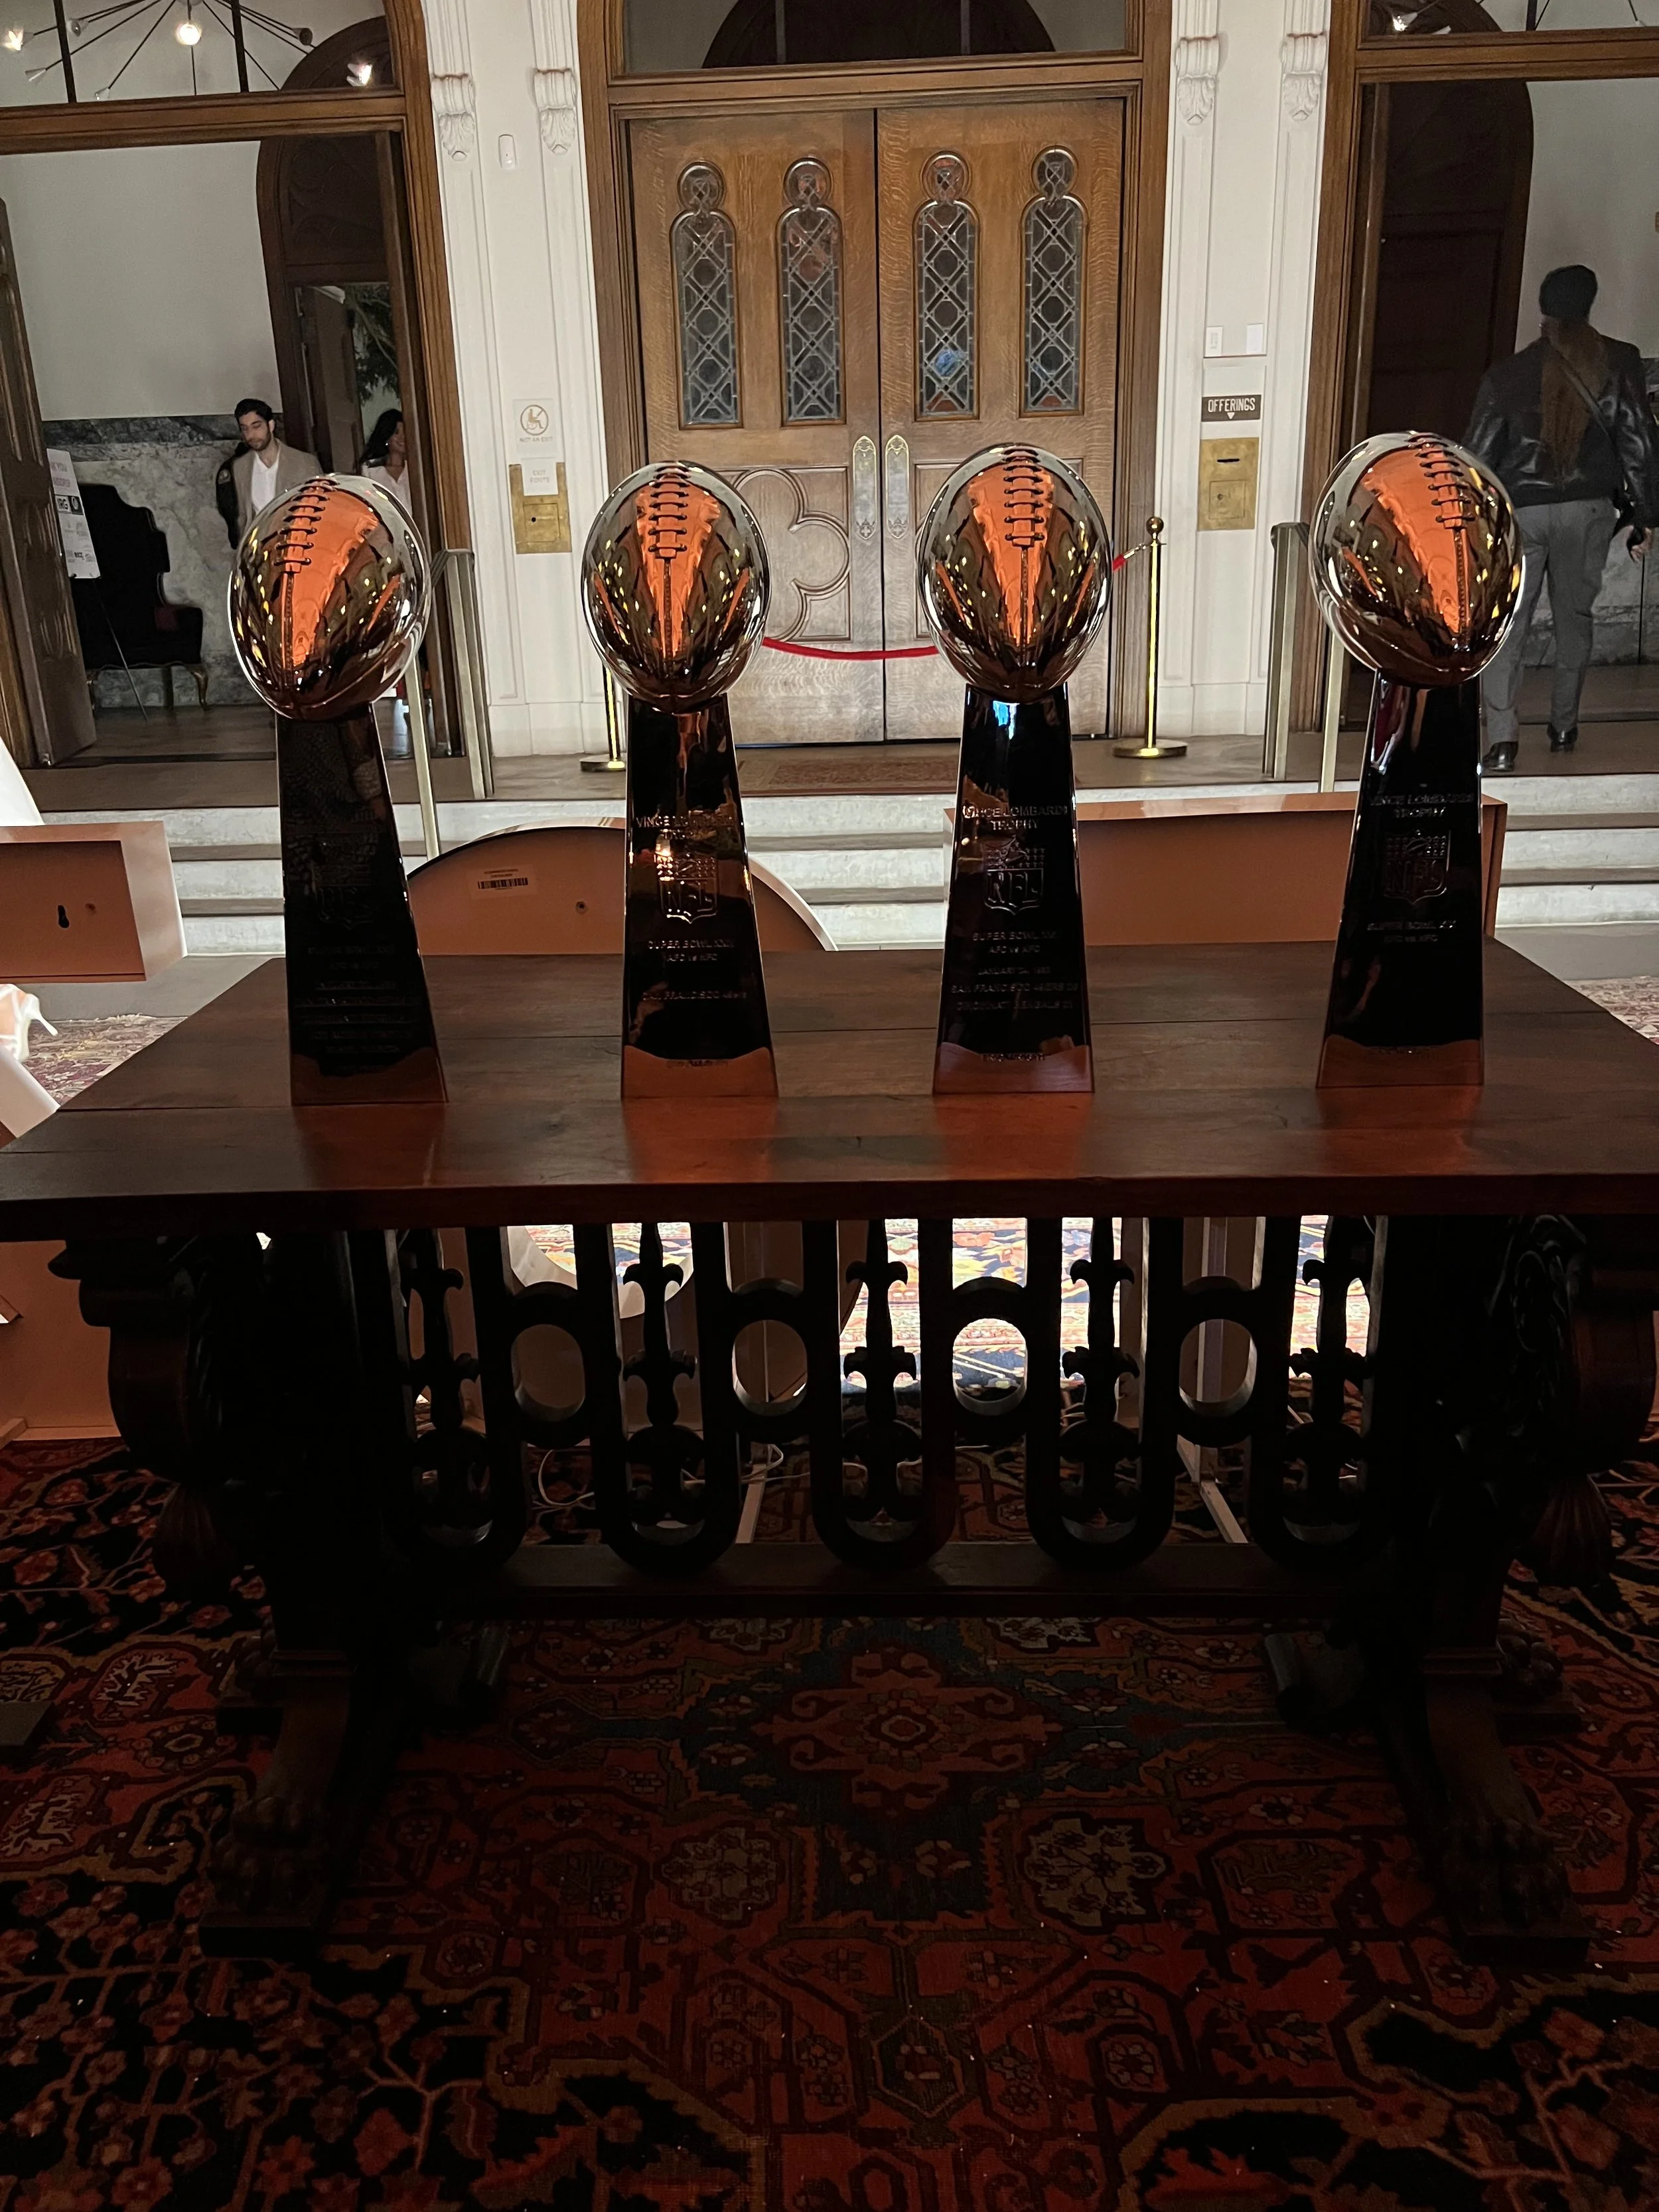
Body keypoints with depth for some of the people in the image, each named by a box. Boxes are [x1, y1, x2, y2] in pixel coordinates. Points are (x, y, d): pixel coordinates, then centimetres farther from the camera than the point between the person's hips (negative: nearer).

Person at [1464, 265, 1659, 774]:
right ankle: (1564, 726, 25)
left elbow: (1478, 455, -1)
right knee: (1575, 616, 18)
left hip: (1520, 510, -2)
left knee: (1506, 623, -4)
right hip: (1589, 508, 2)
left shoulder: (1508, 374, -1)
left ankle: (1502, 738, -20)